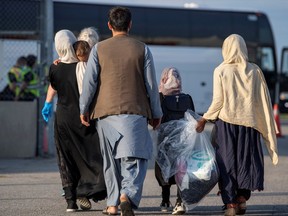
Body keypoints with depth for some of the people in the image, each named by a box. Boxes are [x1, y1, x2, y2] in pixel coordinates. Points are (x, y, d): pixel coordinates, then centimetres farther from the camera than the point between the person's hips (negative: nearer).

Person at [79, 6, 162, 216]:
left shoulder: (99, 49, 2)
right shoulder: (142, 49, 1)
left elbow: (89, 82, 0)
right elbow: (151, 84, 4)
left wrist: (83, 109, 11)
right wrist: (156, 113, 13)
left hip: (105, 112, 2)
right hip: (134, 112, -2)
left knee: (111, 160, 12)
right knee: (134, 157, -2)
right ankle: (127, 195, -25)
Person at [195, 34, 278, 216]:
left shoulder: (221, 71, -5)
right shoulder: (255, 71, 0)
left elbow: (218, 102, -7)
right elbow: (263, 100, 1)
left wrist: (204, 120, 6)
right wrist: (269, 127, 8)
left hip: (226, 121, -1)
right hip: (248, 121, 1)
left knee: (227, 161, 4)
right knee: (247, 159, 12)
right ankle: (242, 197, 3)